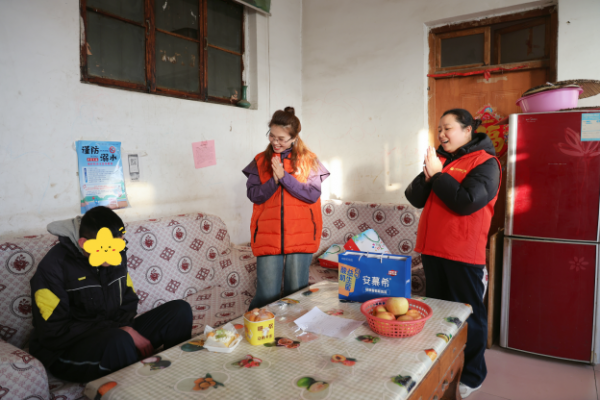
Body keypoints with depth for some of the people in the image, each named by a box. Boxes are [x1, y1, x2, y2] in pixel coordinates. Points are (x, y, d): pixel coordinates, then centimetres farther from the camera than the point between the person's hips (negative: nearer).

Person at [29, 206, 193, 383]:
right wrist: (119, 330, -24)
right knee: (118, 340, -40)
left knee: (180, 310, -10)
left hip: (115, 335, 6)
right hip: (68, 352, -6)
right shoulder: (53, 267, -17)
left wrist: (126, 331, -13)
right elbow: (53, 334, -19)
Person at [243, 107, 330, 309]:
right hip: (268, 235, 1)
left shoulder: (308, 160, 4)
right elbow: (254, 195, 2)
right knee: (267, 295, 1)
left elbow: (313, 194, -6)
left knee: (296, 292, 9)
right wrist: (274, 180, -14)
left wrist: (284, 177, -14)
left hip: (300, 235, 0)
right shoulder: (260, 161, 9)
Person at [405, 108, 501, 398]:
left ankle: (471, 374, 24)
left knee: (468, 313, 6)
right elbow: (415, 198, 6)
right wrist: (427, 176, -11)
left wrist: (438, 173, -14)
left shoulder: (485, 162, -7)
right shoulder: (440, 158, 12)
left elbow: (466, 202, -23)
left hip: (464, 253, -6)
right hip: (432, 248, 7)